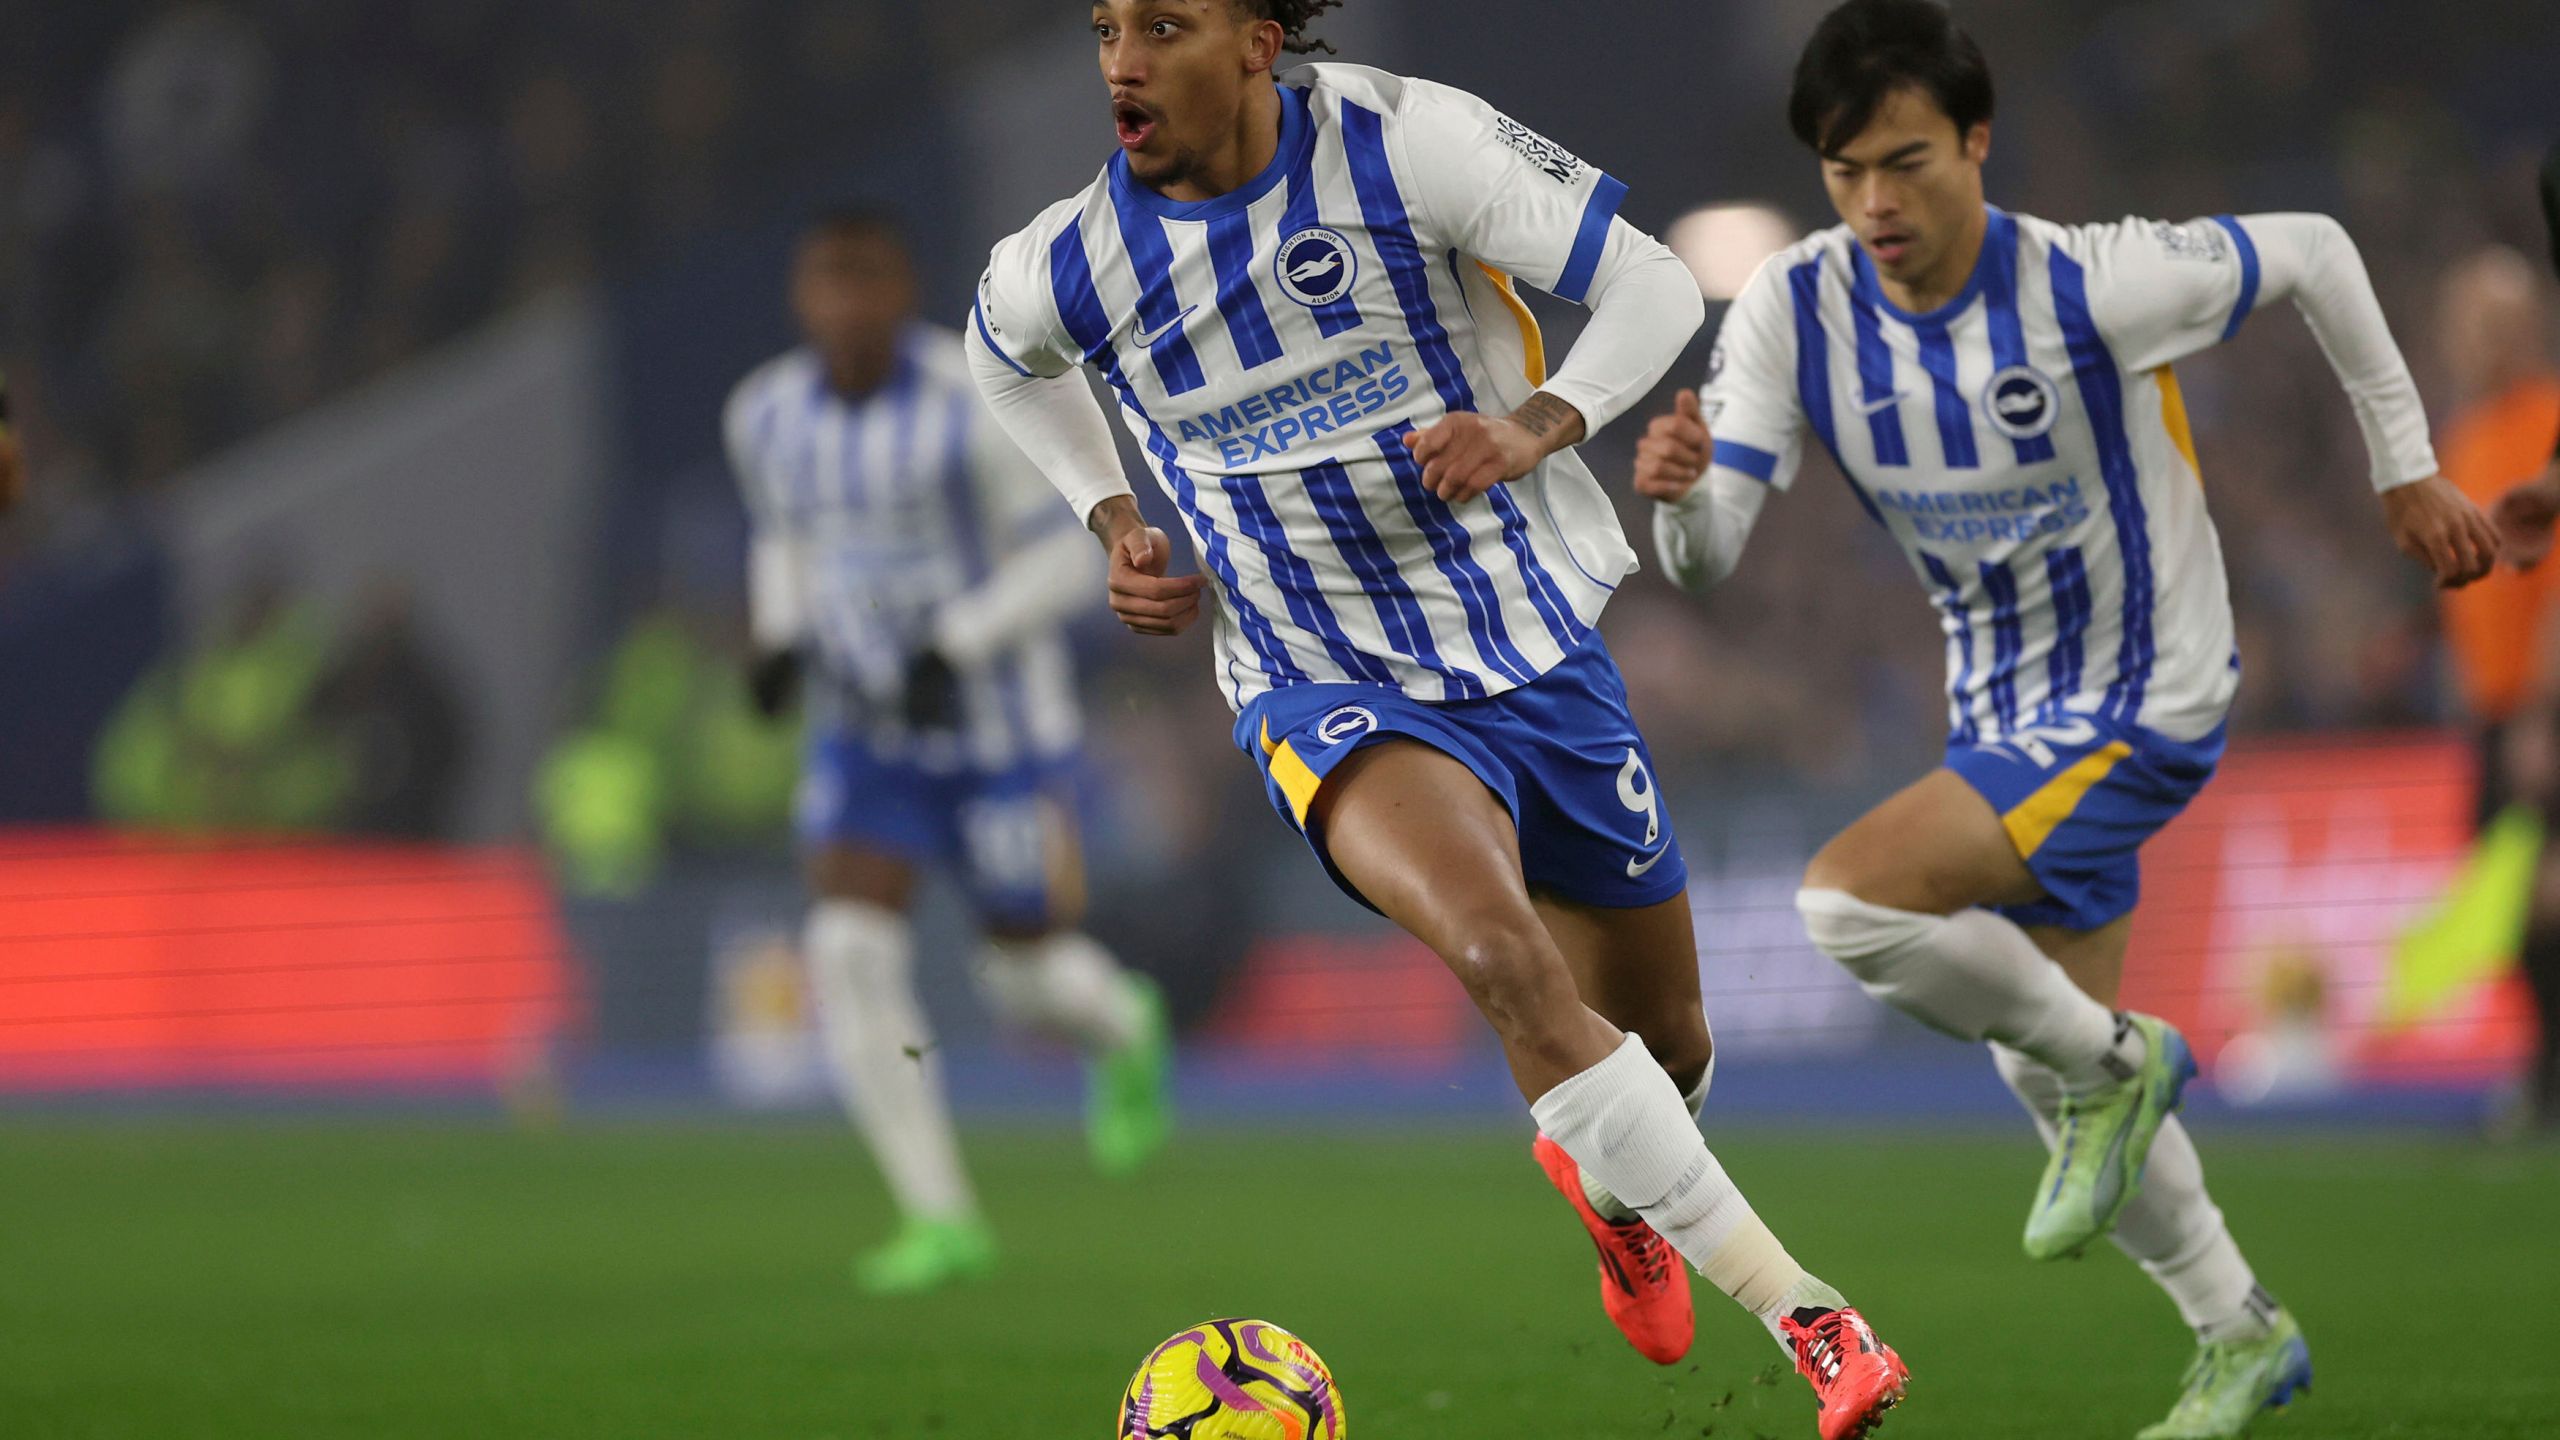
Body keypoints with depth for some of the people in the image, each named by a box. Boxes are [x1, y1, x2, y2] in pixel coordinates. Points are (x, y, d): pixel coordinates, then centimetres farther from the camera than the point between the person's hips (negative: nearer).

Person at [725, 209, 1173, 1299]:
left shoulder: (974, 410, -21)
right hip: (866, 737, 4)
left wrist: (954, 648, -28)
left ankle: (1124, 1030, 46)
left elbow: (1061, 559, -15)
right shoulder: (767, 417, -5)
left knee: (1027, 975, 7)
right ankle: (942, 1222, -8)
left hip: (998, 728, -4)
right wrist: (778, 643, -4)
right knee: (849, 956, -15)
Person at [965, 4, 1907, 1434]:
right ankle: (1808, 1315, -27)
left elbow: (1655, 285, -10)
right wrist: (1115, 521, 4)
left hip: (1537, 647, 2)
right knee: (1507, 961, -32)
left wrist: (1537, 427, -27)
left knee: (1665, 1040, 15)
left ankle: (1610, 1177, 56)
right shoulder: (1063, 269, -9)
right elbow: (1010, 357, 17)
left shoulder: (1408, 141, -16)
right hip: (1332, 689, -2)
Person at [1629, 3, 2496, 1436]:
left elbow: (2311, 252, -9)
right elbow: (1711, 554, -16)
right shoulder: (1795, 309, -13)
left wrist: (2409, 470, 0)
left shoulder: (2091, 286, -26)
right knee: (2052, 1077, 16)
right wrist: (1680, 493, -41)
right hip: (2005, 710, 7)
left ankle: (2115, 1060, -3)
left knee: (1852, 899, -26)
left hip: (2142, 703, -7)